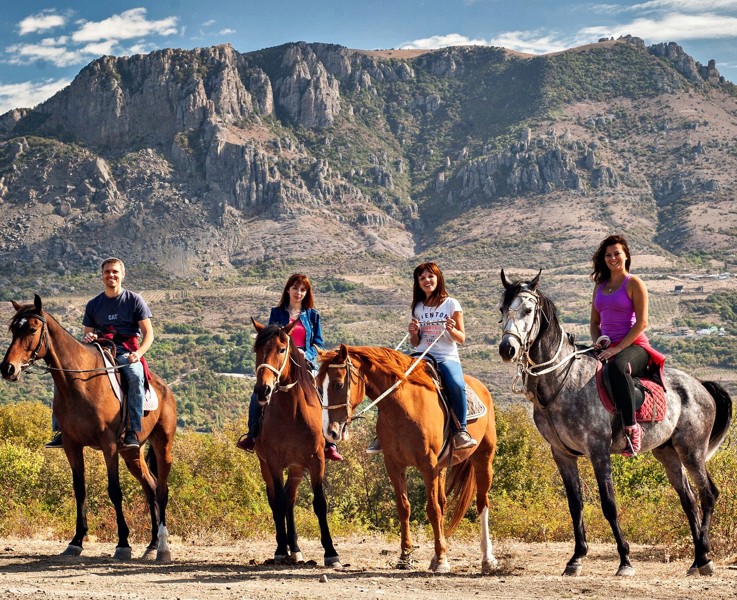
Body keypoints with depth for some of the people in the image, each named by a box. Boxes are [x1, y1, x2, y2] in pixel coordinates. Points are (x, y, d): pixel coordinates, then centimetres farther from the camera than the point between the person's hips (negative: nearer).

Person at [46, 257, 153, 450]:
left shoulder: (134, 300, 7)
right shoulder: (93, 305, 17)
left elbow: (148, 333, 3)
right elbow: (86, 334, 20)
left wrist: (138, 353, -17)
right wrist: (87, 337, -7)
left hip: (126, 352, -4)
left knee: (136, 375, -38)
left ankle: (132, 430, -36)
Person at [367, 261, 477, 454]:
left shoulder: (452, 304, 3)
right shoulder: (418, 308, 13)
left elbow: (461, 338, 2)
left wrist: (452, 330, -19)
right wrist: (413, 333, -5)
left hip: (447, 358, -4)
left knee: (457, 385, -36)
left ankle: (461, 431, -22)